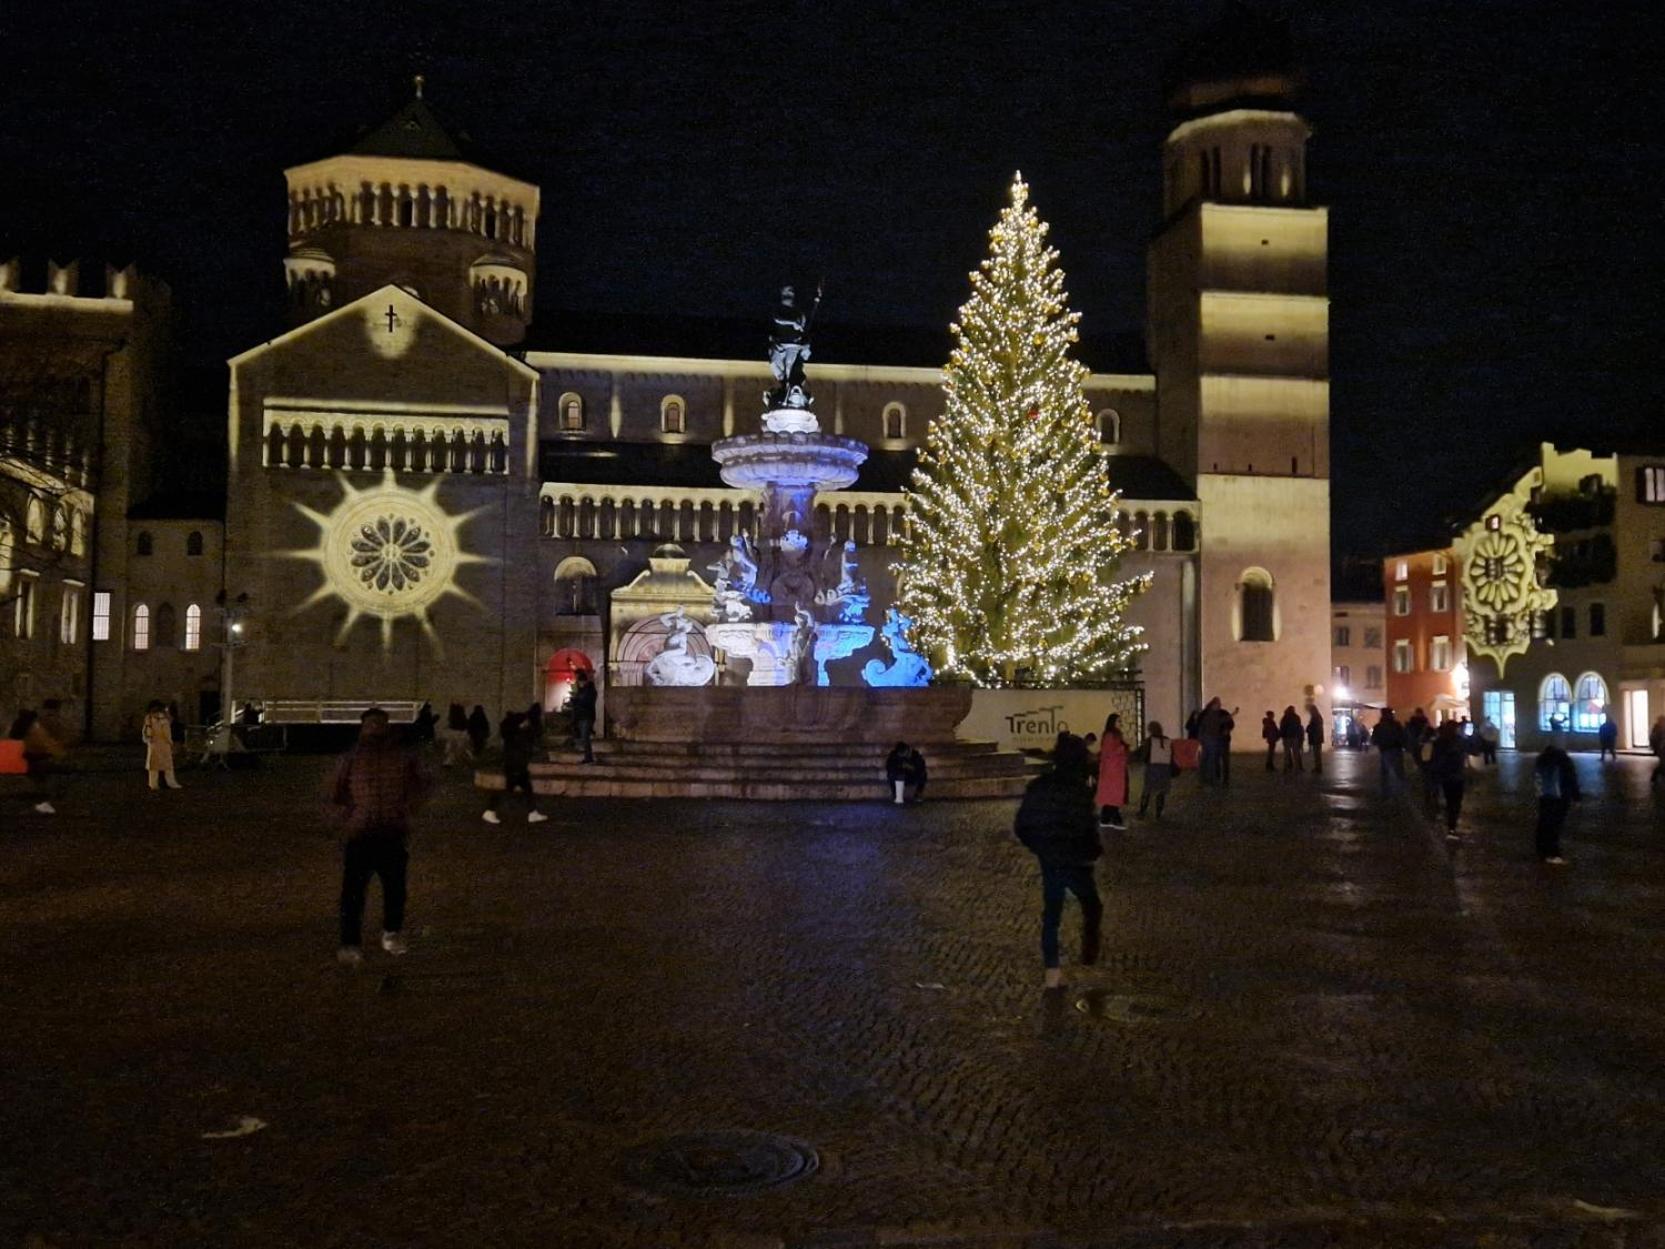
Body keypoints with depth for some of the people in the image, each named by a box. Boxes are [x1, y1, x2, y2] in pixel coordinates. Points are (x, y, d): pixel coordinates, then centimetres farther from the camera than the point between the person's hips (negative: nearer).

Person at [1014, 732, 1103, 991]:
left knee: (1051, 915, 14)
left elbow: (1022, 826, 2)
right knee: (1092, 907, 21)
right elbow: (1086, 829, -24)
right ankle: (1089, 955, 31)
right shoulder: (1079, 791, -21)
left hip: (1048, 861, 5)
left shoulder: (1037, 786, -3)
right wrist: (1096, 851, -3)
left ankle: (1052, 973, 16)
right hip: (1075, 861, -5)